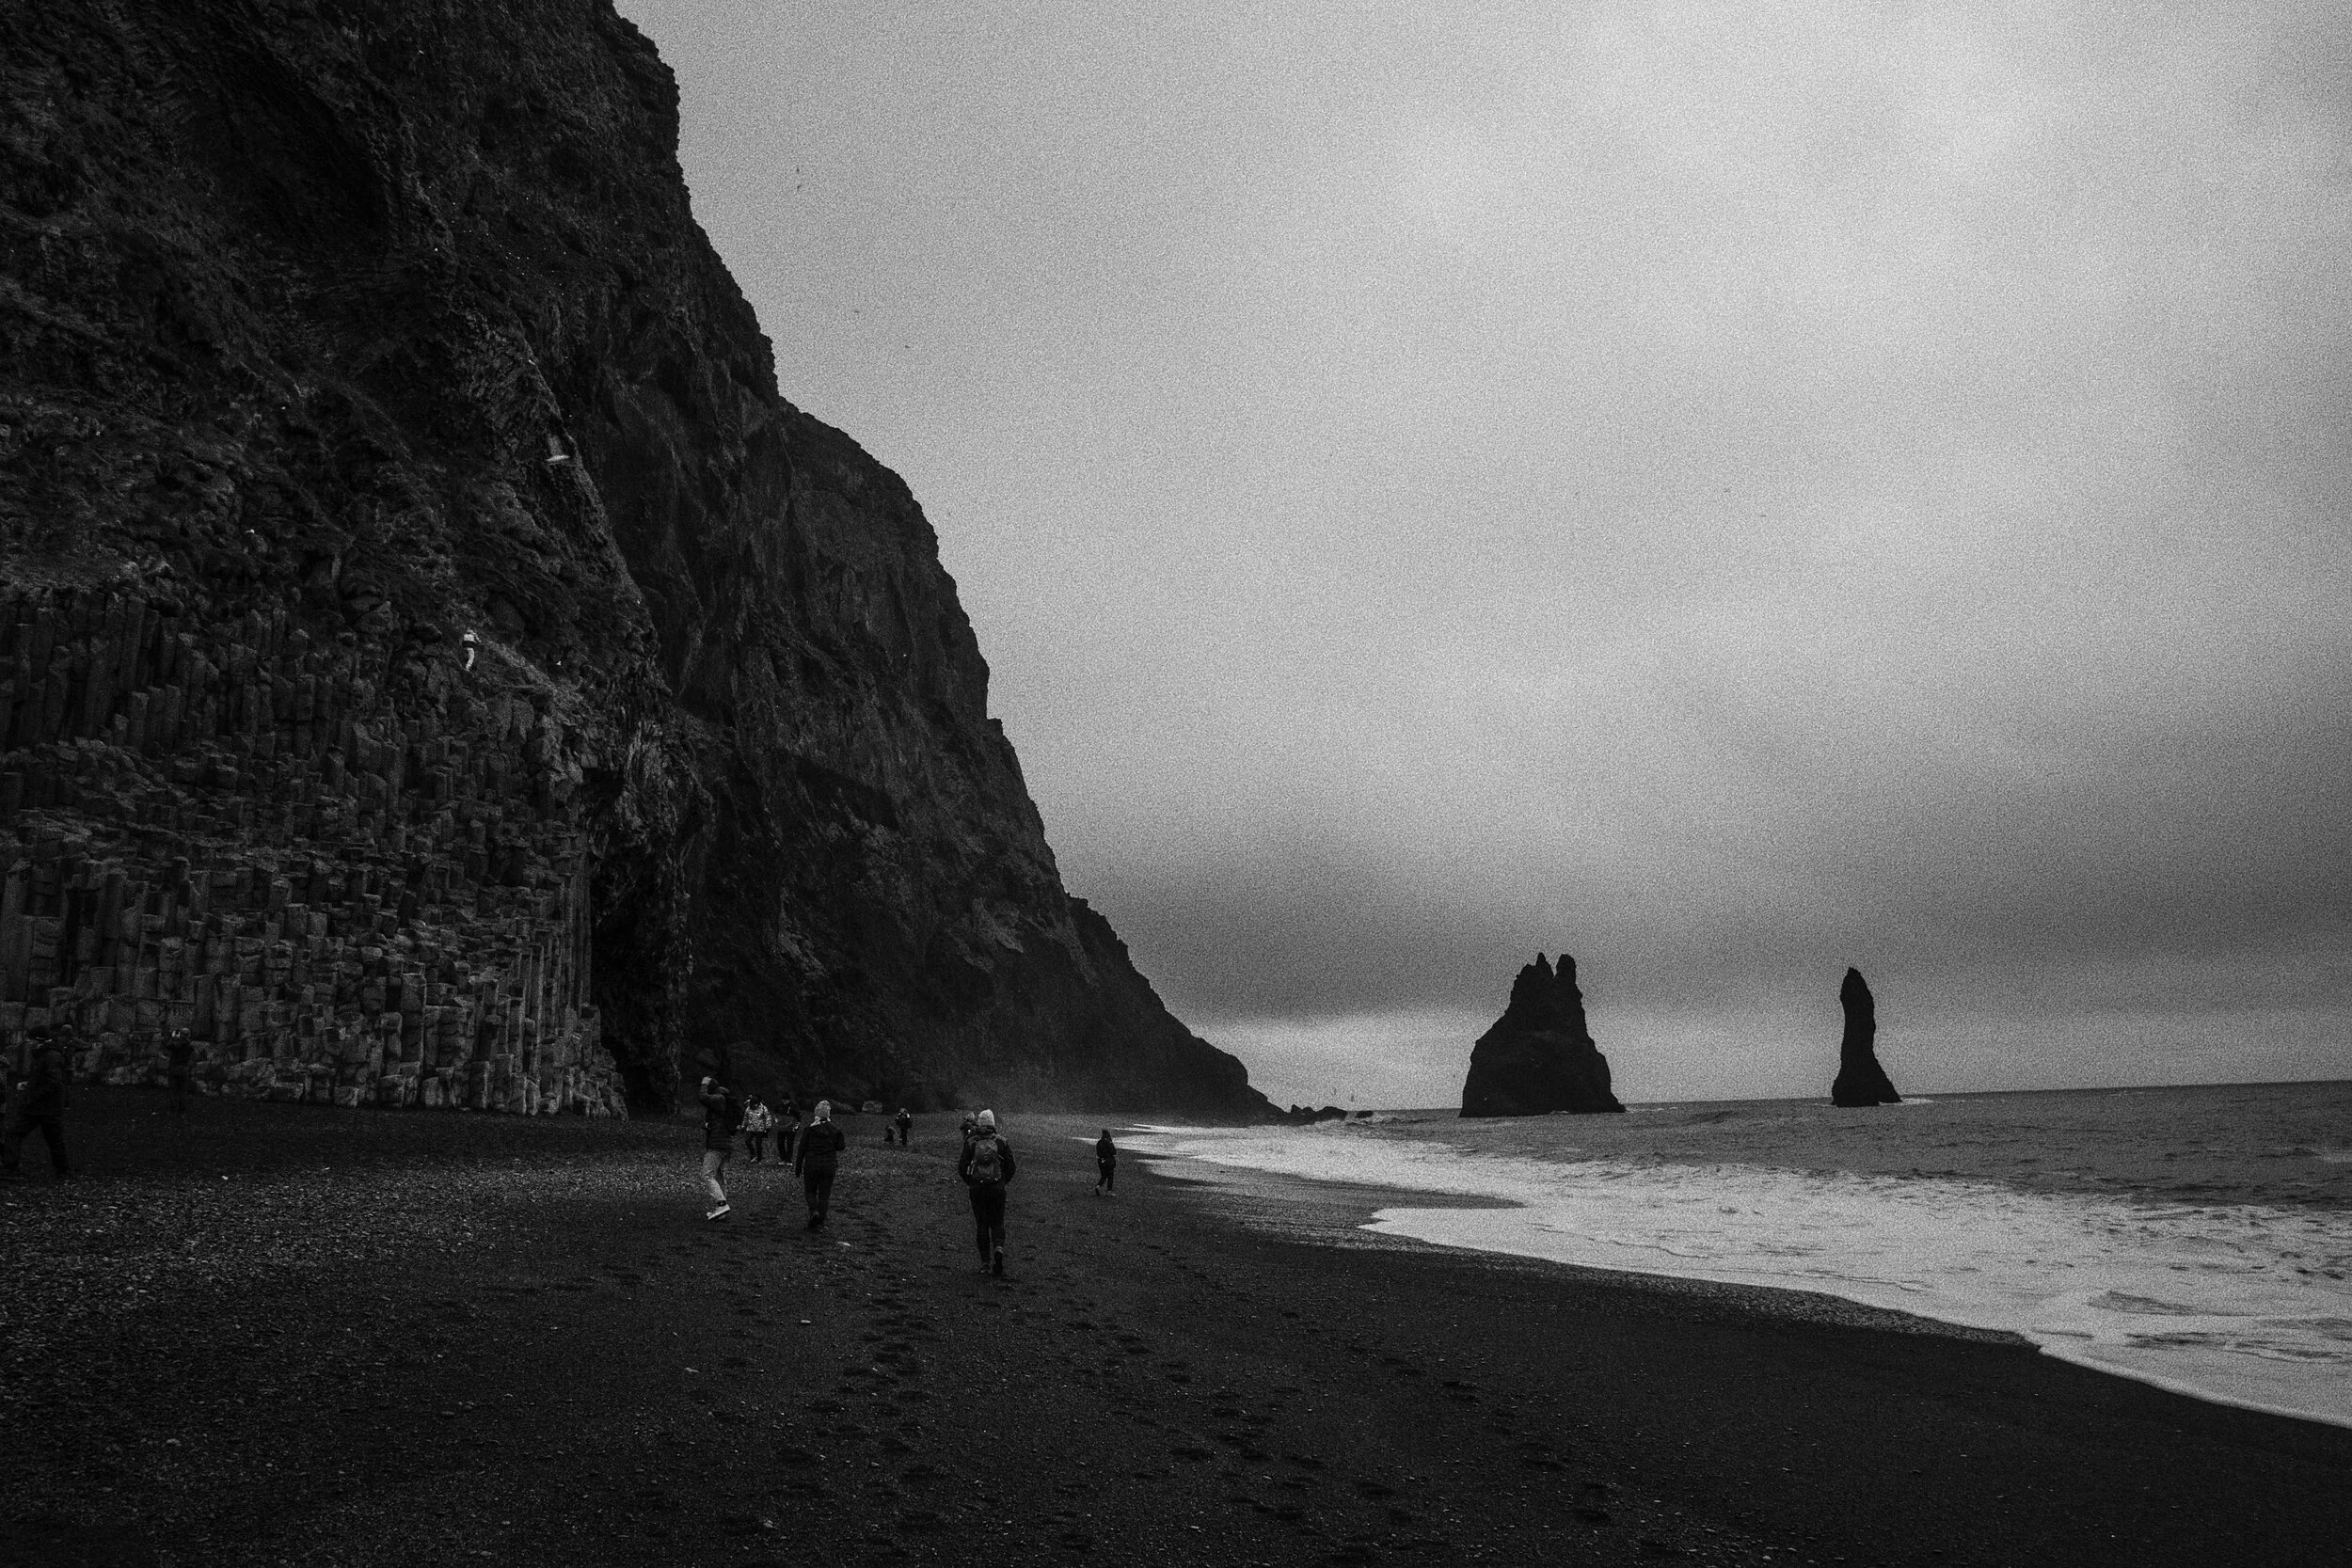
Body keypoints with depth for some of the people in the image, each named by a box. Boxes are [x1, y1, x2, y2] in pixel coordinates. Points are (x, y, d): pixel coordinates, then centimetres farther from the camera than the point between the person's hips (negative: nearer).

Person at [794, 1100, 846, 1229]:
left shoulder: (809, 1129, -9)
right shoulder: (834, 1130, -4)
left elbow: (802, 1149, -6)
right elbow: (840, 1147, 3)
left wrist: (798, 1168, 1)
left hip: (811, 1164, -1)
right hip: (829, 1165, 2)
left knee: (810, 1191, 14)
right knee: (824, 1194, 11)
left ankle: (814, 1212, -11)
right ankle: (821, 1221, 10)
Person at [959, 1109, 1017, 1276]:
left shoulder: (971, 1144, -2)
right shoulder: (1001, 1143, -1)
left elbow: (962, 1168, -1)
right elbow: (1010, 1166, -1)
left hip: (977, 1189, 0)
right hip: (997, 1189, 0)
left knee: (982, 1225, 8)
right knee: (997, 1223, 12)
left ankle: (985, 1264, 8)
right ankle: (998, 1248, -17)